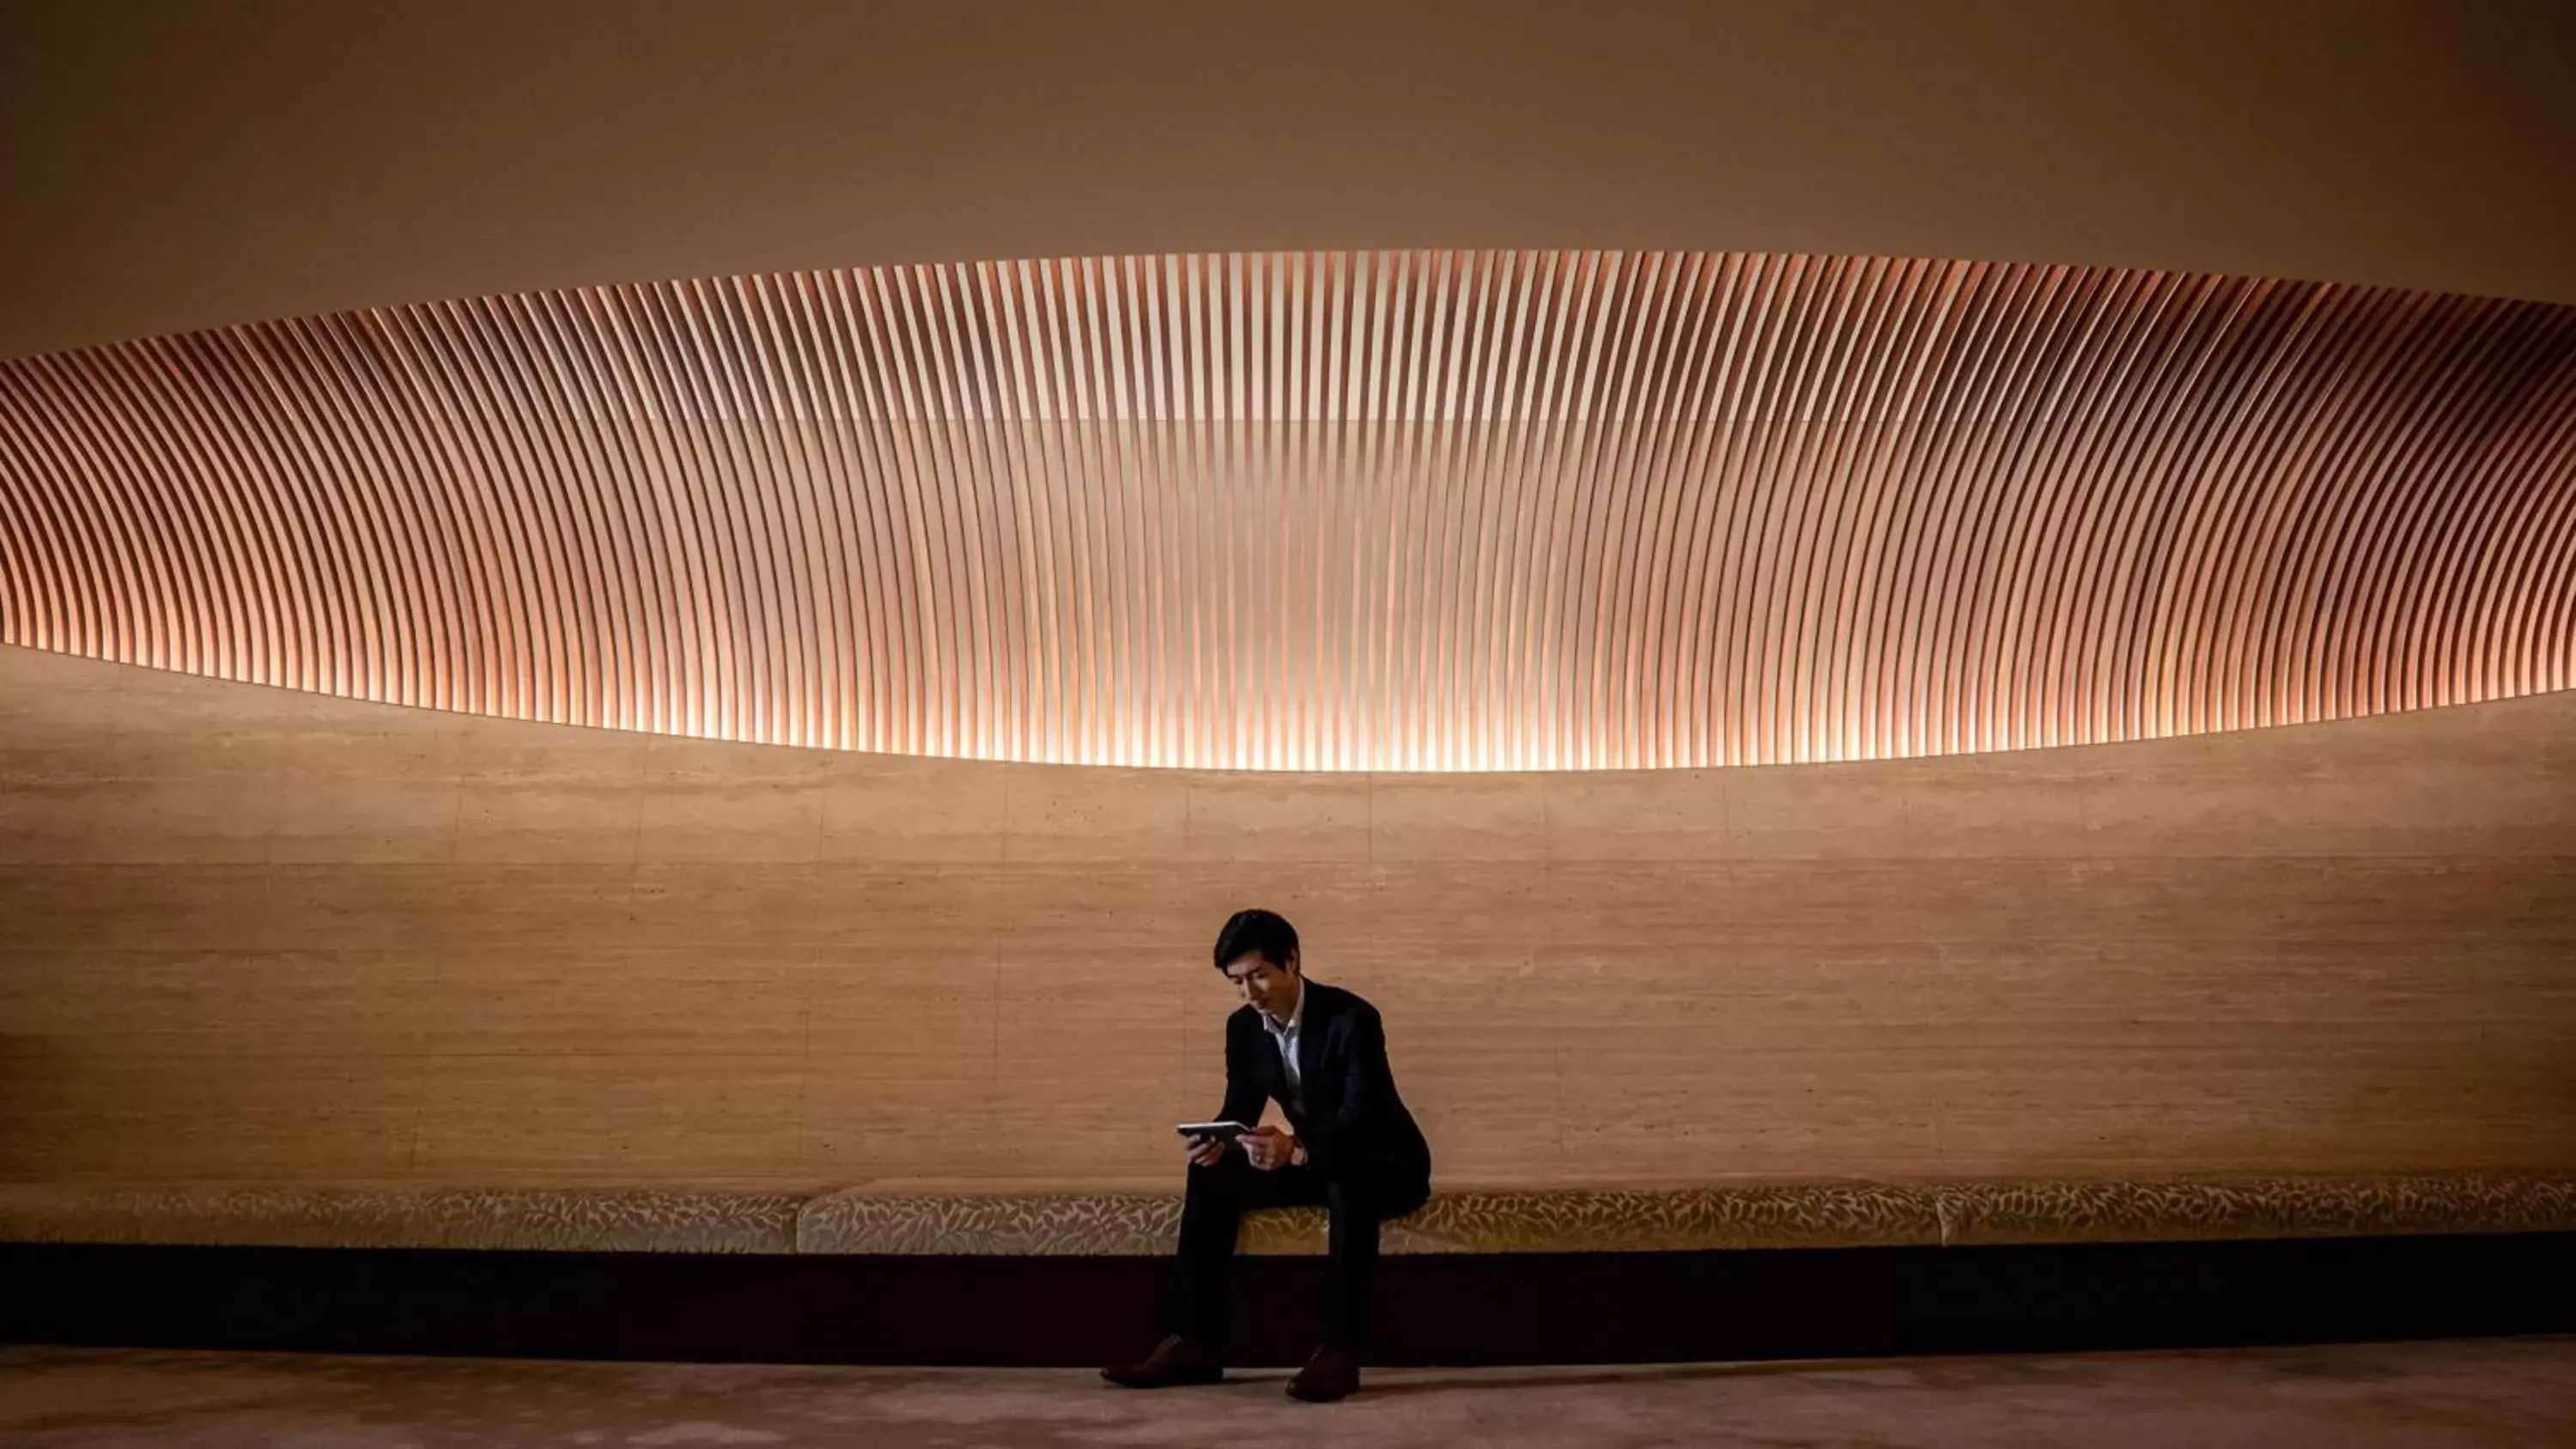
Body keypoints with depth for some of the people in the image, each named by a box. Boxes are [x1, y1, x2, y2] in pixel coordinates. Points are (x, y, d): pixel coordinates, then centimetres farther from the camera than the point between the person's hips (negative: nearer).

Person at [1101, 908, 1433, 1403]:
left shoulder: (1352, 1018, -25)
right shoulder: (1243, 1027, -4)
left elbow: (1358, 1117, -33)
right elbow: (1240, 1109, -1)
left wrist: (1297, 1150, -52)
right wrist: (1216, 1141, -25)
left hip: (1386, 1161, -7)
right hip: (1311, 1159, 7)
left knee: (1346, 1181, -41)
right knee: (1211, 1174, -14)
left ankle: (1339, 1349, -37)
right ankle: (1197, 1341, -15)